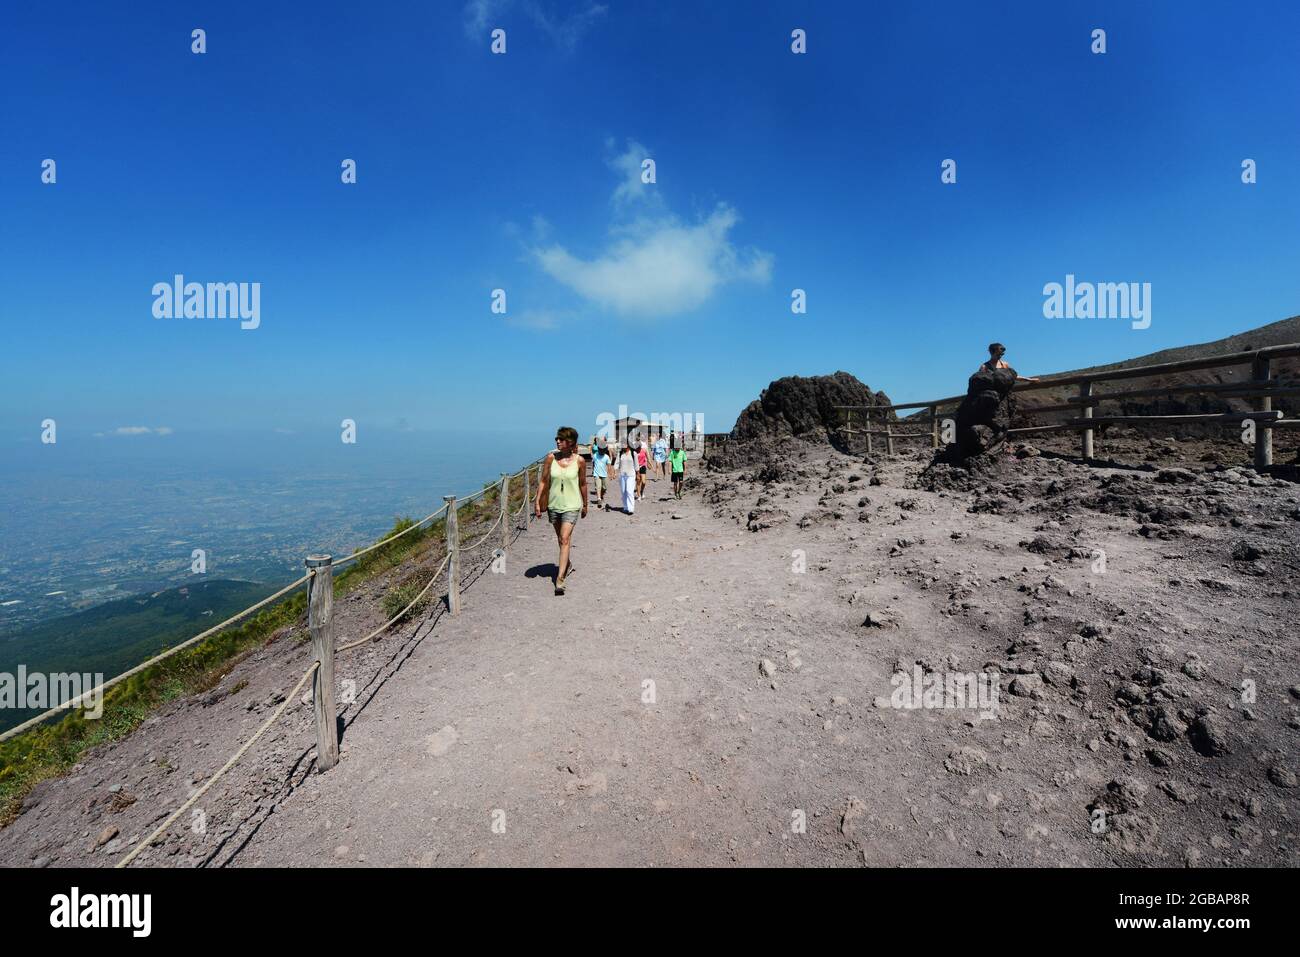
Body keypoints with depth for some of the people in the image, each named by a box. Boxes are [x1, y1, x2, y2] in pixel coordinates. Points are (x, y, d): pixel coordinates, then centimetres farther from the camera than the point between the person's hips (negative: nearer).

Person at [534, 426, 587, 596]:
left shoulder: (579, 461, -8)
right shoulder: (551, 458, -4)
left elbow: (583, 484, 4)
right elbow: (543, 481, 1)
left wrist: (585, 505, 12)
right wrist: (537, 502, -4)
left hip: (571, 506, -3)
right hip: (553, 505, 3)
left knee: (565, 539, -14)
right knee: (561, 539, 19)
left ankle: (560, 579, -13)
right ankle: (567, 565, 42)